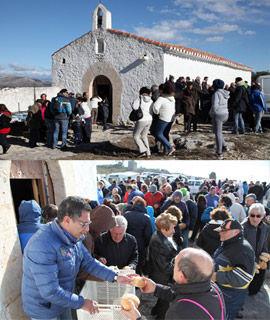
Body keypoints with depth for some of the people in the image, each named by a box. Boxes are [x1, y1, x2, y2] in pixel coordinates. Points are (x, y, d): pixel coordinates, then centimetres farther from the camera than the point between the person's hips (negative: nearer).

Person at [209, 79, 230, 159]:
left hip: (218, 115, -8)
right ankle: (224, 146, 24)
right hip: (225, 114, 8)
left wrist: (211, 113, -6)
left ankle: (219, 154, 5)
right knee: (216, 131, 25)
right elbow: (225, 104, 13)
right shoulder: (225, 93, 11)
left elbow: (215, 106, -24)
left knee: (218, 133, 0)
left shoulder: (216, 93, -15)